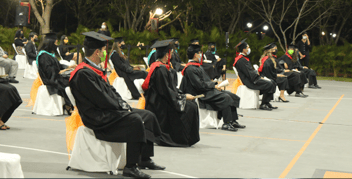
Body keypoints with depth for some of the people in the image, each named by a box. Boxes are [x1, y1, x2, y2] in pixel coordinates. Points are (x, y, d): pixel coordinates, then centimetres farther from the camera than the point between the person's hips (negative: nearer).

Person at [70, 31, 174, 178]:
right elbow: (101, 99, -21)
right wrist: (120, 106, -10)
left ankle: (145, 159, 10)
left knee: (148, 116, 5)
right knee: (135, 120, -30)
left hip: (108, 110, 11)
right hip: (98, 118, -11)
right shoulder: (83, 73, -17)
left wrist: (122, 103, 3)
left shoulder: (93, 69, 16)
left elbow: (110, 90, 19)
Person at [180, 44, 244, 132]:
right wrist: (213, 86, -12)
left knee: (232, 96, 0)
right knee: (225, 97, -27)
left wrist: (214, 84, 7)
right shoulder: (190, 69, -16)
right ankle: (226, 124, -24)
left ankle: (233, 121, -1)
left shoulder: (197, 66, 18)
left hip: (207, 90, 11)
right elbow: (200, 85, -21)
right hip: (202, 95, -11)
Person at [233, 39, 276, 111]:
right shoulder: (241, 60, -17)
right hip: (249, 82, -11)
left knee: (272, 83, 4)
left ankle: (267, 103, 4)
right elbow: (249, 73, -20)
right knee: (269, 84, -21)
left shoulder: (244, 58, 18)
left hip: (251, 79, 11)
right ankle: (263, 105, -12)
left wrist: (259, 77, 7)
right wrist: (260, 78, -12)